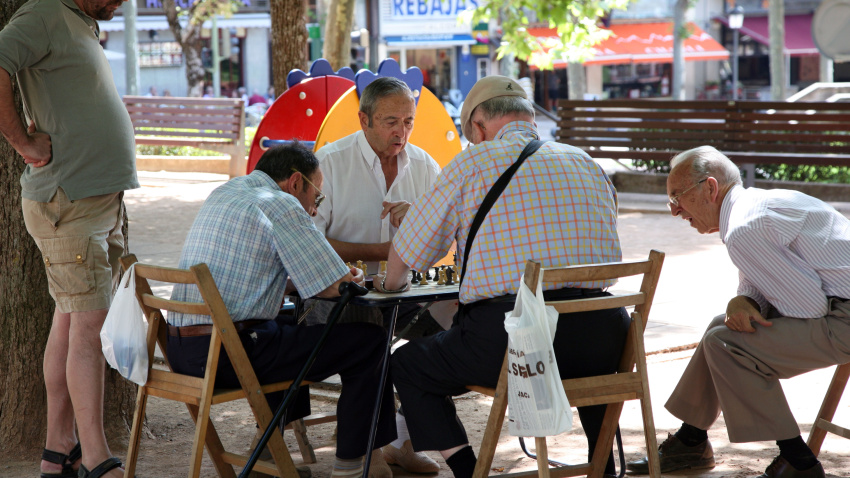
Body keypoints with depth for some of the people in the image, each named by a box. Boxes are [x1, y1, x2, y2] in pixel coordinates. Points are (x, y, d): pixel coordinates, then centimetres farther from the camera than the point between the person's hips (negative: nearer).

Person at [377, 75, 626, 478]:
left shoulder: (474, 162, 3)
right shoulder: (589, 164, 17)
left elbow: (407, 249, 12)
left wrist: (391, 283, 34)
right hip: (600, 345, 5)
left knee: (405, 366, 18)